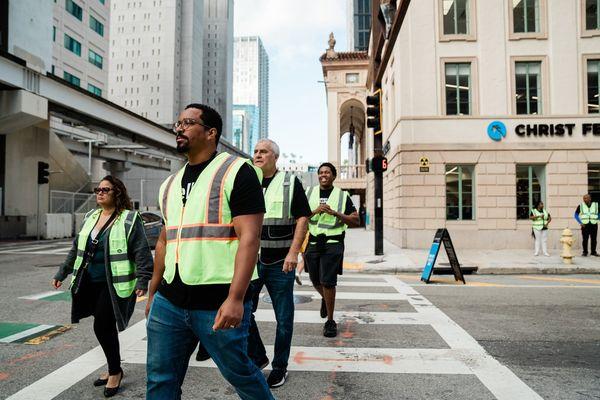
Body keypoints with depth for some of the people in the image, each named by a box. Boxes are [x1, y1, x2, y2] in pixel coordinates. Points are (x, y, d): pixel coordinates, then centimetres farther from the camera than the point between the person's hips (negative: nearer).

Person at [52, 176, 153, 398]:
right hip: (90, 284, 7)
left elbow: (142, 252, -14)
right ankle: (114, 368, 33)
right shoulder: (90, 217, 12)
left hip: (114, 285, -6)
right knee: (104, 328, 14)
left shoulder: (129, 219, -10)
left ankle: (115, 371, 18)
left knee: (103, 327, -5)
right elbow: (77, 248, 20)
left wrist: (142, 280, -22)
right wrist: (62, 273, 20)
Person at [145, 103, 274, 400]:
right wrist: (152, 293, 20)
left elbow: (249, 238, -16)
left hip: (219, 305, -6)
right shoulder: (171, 183, 14)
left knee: (239, 373, 12)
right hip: (168, 302, 6)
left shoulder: (236, 172, -8)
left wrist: (235, 299, -22)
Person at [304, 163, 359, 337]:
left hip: (333, 243, -3)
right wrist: (315, 211, -12)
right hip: (313, 242, 3)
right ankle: (325, 299, 49)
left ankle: (330, 322, 8)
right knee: (315, 280, 15)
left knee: (328, 281, -8)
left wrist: (336, 213, -12)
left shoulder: (342, 196, 4)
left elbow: (355, 220, 1)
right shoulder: (309, 193, 10)